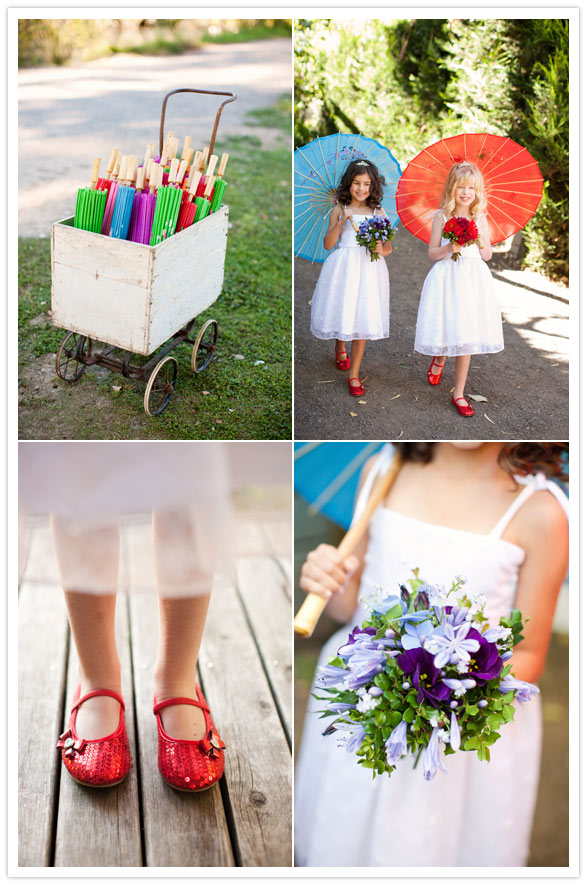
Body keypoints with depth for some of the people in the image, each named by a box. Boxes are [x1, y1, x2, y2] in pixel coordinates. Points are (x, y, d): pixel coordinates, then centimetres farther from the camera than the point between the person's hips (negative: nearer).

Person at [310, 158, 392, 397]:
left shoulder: (378, 212, 6)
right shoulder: (339, 210, 2)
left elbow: (388, 246, 7)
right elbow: (328, 244, -2)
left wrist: (381, 250, -15)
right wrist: (341, 221, -14)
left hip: (368, 268, 0)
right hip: (343, 267, 0)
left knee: (362, 319, -1)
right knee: (342, 312, 9)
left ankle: (354, 375, 8)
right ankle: (340, 345, 47)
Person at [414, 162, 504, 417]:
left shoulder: (479, 218, 6)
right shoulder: (442, 216, -1)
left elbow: (487, 255, 9)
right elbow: (432, 253, -1)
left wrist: (481, 240, -10)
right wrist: (449, 249, -19)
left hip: (472, 280, 2)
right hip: (447, 277, -2)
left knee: (466, 336, 1)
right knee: (446, 327, 2)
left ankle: (458, 393, 9)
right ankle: (439, 357, 42)